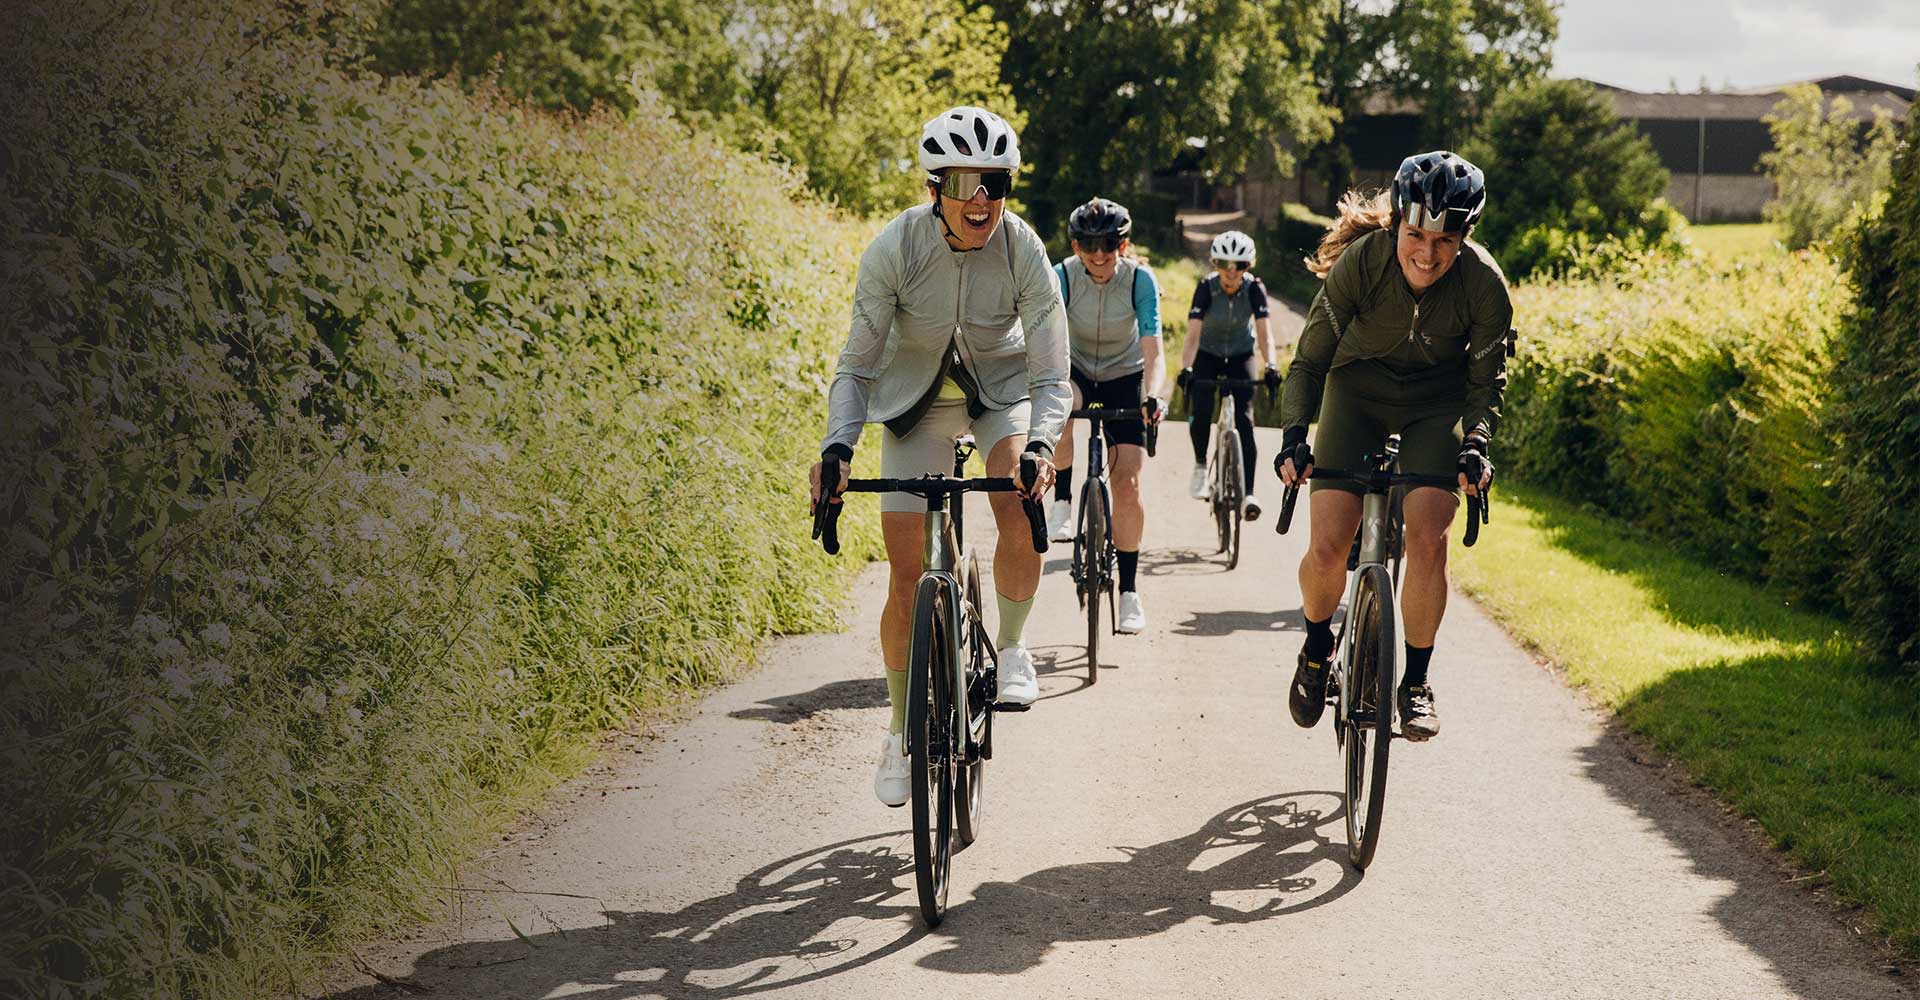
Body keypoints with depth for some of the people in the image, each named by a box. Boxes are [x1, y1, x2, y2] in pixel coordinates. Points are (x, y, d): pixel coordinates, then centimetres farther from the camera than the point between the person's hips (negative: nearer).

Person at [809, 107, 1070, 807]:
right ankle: (901, 732, 13)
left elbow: (1051, 378, -24)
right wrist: (837, 447, -36)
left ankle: (1009, 648, -2)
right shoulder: (895, 248, -26)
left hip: (1001, 388, 0)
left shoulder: (1024, 253, -25)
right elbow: (856, 364, -20)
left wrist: (1040, 447, -43)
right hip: (915, 394, 0)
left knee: (1020, 509, -30)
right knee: (907, 570, -5)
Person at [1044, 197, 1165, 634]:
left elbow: (1152, 351, -26)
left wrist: (1152, 395, -45)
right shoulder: (1061, 277, -20)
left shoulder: (1140, 279, -21)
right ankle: (1063, 502, -18)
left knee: (1127, 485, -10)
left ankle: (1129, 590, 2)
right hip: (1076, 373, 0)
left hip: (1124, 378, 0)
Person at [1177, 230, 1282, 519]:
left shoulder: (1254, 289, -21)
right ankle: (1200, 465, 2)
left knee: (1244, 417, -15)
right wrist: (1186, 369, -48)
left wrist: (1270, 366, -46)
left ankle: (1248, 493, -17)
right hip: (1208, 354, 0)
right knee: (1201, 407, -24)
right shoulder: (1206, 288, -24)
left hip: (1241, 355, 0)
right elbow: (1193, 333, -32)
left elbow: (1264, 332, -29)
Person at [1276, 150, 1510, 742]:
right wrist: (1294, 433, -29)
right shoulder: (1361, 261, -26)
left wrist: (1475, 443, -26)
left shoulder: (1484, 283, -23)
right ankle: (1316, 650, 17)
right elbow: (1311, 358, -17)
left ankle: (1416, 683, 2)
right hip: (1359, 389, 0)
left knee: (1427, 538, -19)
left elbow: (1486, 377, -9)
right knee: (1327, 545, -13)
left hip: (1438, 400, 0)